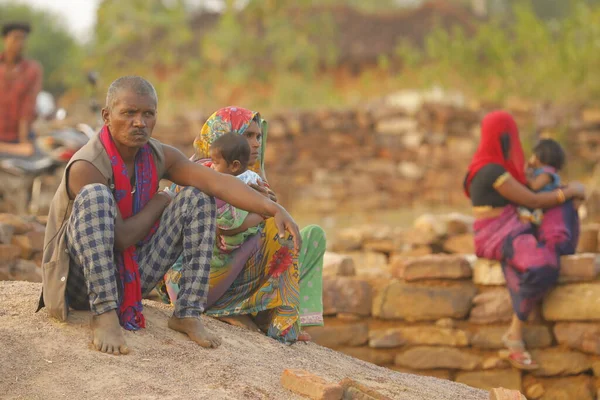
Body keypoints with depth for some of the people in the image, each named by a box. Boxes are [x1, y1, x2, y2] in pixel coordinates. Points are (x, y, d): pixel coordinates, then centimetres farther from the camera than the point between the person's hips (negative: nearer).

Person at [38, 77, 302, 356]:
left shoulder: (159, 157, -2)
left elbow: (217, 181, -15)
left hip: (130, 277, 6)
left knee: (197, 198, -5)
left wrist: (273, 209, -30)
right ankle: (104, 316, -36)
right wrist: (159, 203, -10)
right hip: (82, 278, -6)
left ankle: (188, 314, -10)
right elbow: (120, 239, -26)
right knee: (95, 196, -32)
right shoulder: (86, 167, -22)